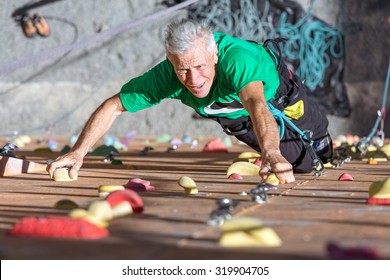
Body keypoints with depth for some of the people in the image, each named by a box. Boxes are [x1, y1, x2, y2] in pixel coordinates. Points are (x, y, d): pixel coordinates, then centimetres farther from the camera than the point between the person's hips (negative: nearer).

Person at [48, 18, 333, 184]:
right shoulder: (164, 77, -41)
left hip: (274, 91, -2)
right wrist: (78, 152, -48)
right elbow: (113, 106, -34)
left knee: (319, 153, 22)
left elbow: (256, 103, -71)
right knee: (302, 163, 19)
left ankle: (324, 142, 58)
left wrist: (272, 153, -90)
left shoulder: (237, 57, -54)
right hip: (235, 117, 2)